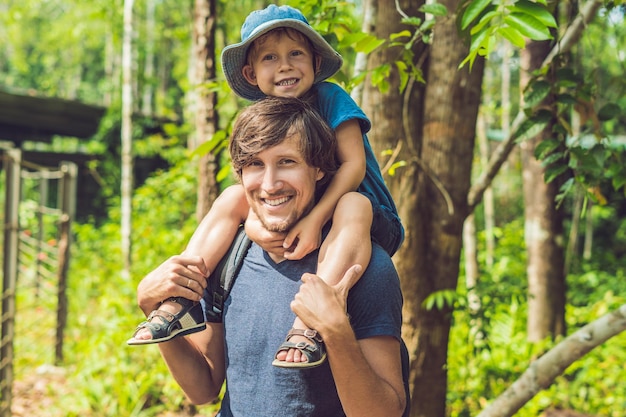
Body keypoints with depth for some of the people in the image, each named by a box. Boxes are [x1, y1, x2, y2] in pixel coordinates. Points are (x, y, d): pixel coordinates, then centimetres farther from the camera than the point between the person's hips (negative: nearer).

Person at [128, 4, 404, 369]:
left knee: (353, 205, -38)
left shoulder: (330, 98, -12)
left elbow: (354, 164, -21)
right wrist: (254, 225, -30)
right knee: (232, 197, -7)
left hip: (371, 222, -5)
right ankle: (180, 300, -16)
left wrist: (316, 219, -34)